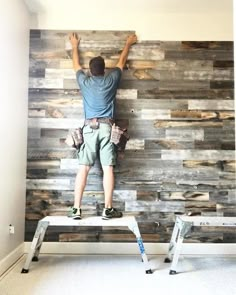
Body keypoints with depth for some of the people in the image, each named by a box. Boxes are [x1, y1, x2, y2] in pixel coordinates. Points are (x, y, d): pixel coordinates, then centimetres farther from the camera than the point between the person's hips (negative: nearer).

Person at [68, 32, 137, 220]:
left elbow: (76, 64, 29)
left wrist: (75, 46, 46)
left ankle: (76, 209, 1)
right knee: (108, 169, -1)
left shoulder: (84, 81, 9)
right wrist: (128, 44, 41)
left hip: (89, 128, 1)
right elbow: (122, 62, 24)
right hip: (107, 128, -1)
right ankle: (108, 209, 2)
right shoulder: (111, 79, 7)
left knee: (83, 169, 0)